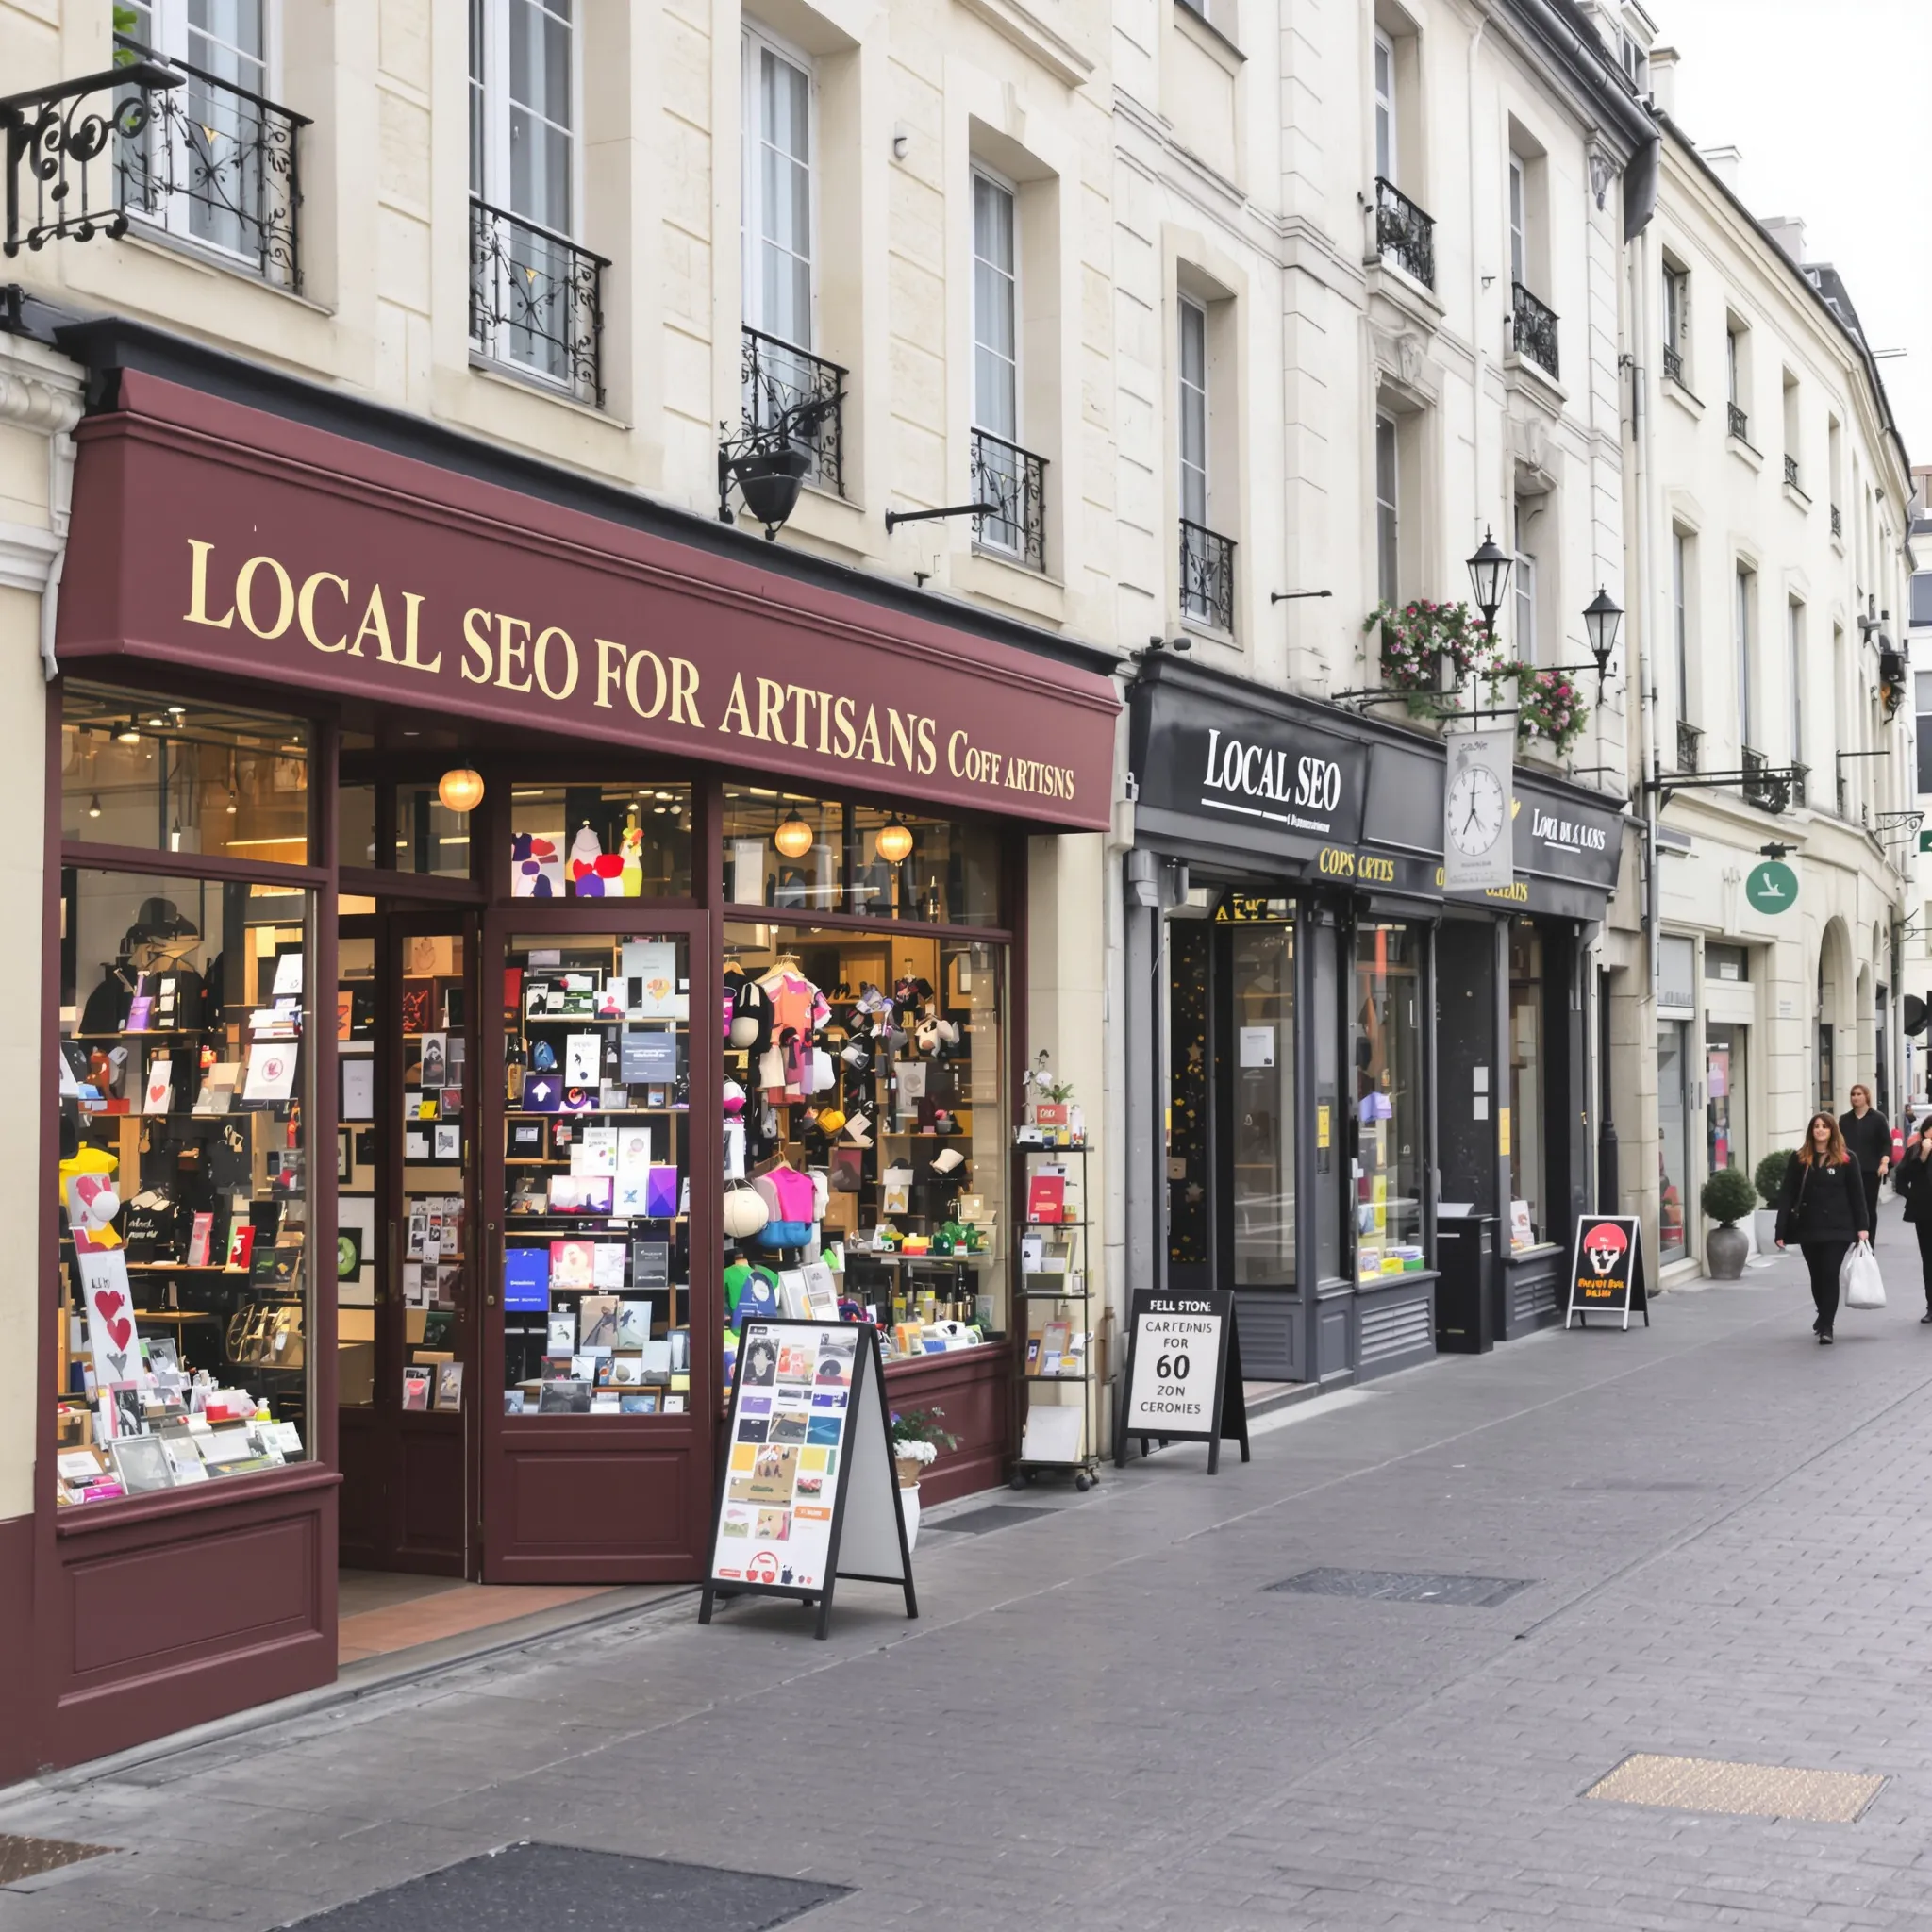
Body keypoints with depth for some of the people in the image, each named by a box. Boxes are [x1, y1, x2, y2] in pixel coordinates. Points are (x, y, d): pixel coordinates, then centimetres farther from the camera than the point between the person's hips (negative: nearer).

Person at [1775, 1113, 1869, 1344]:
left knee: (1830, 1275, -9)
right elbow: (1787, 1195, 0)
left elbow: (1857, 1195, 1)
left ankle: (1826, 1325, -6)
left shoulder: (1846, 1160, 0)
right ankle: (1825, 1317, 34)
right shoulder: (1798, 1160, 3)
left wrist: (1862, 1226, -6)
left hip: (1837, 1228, -2)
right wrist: (1781, 1230, -5)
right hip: (1808, 1228, 2)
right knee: (1817, 1276, 13)